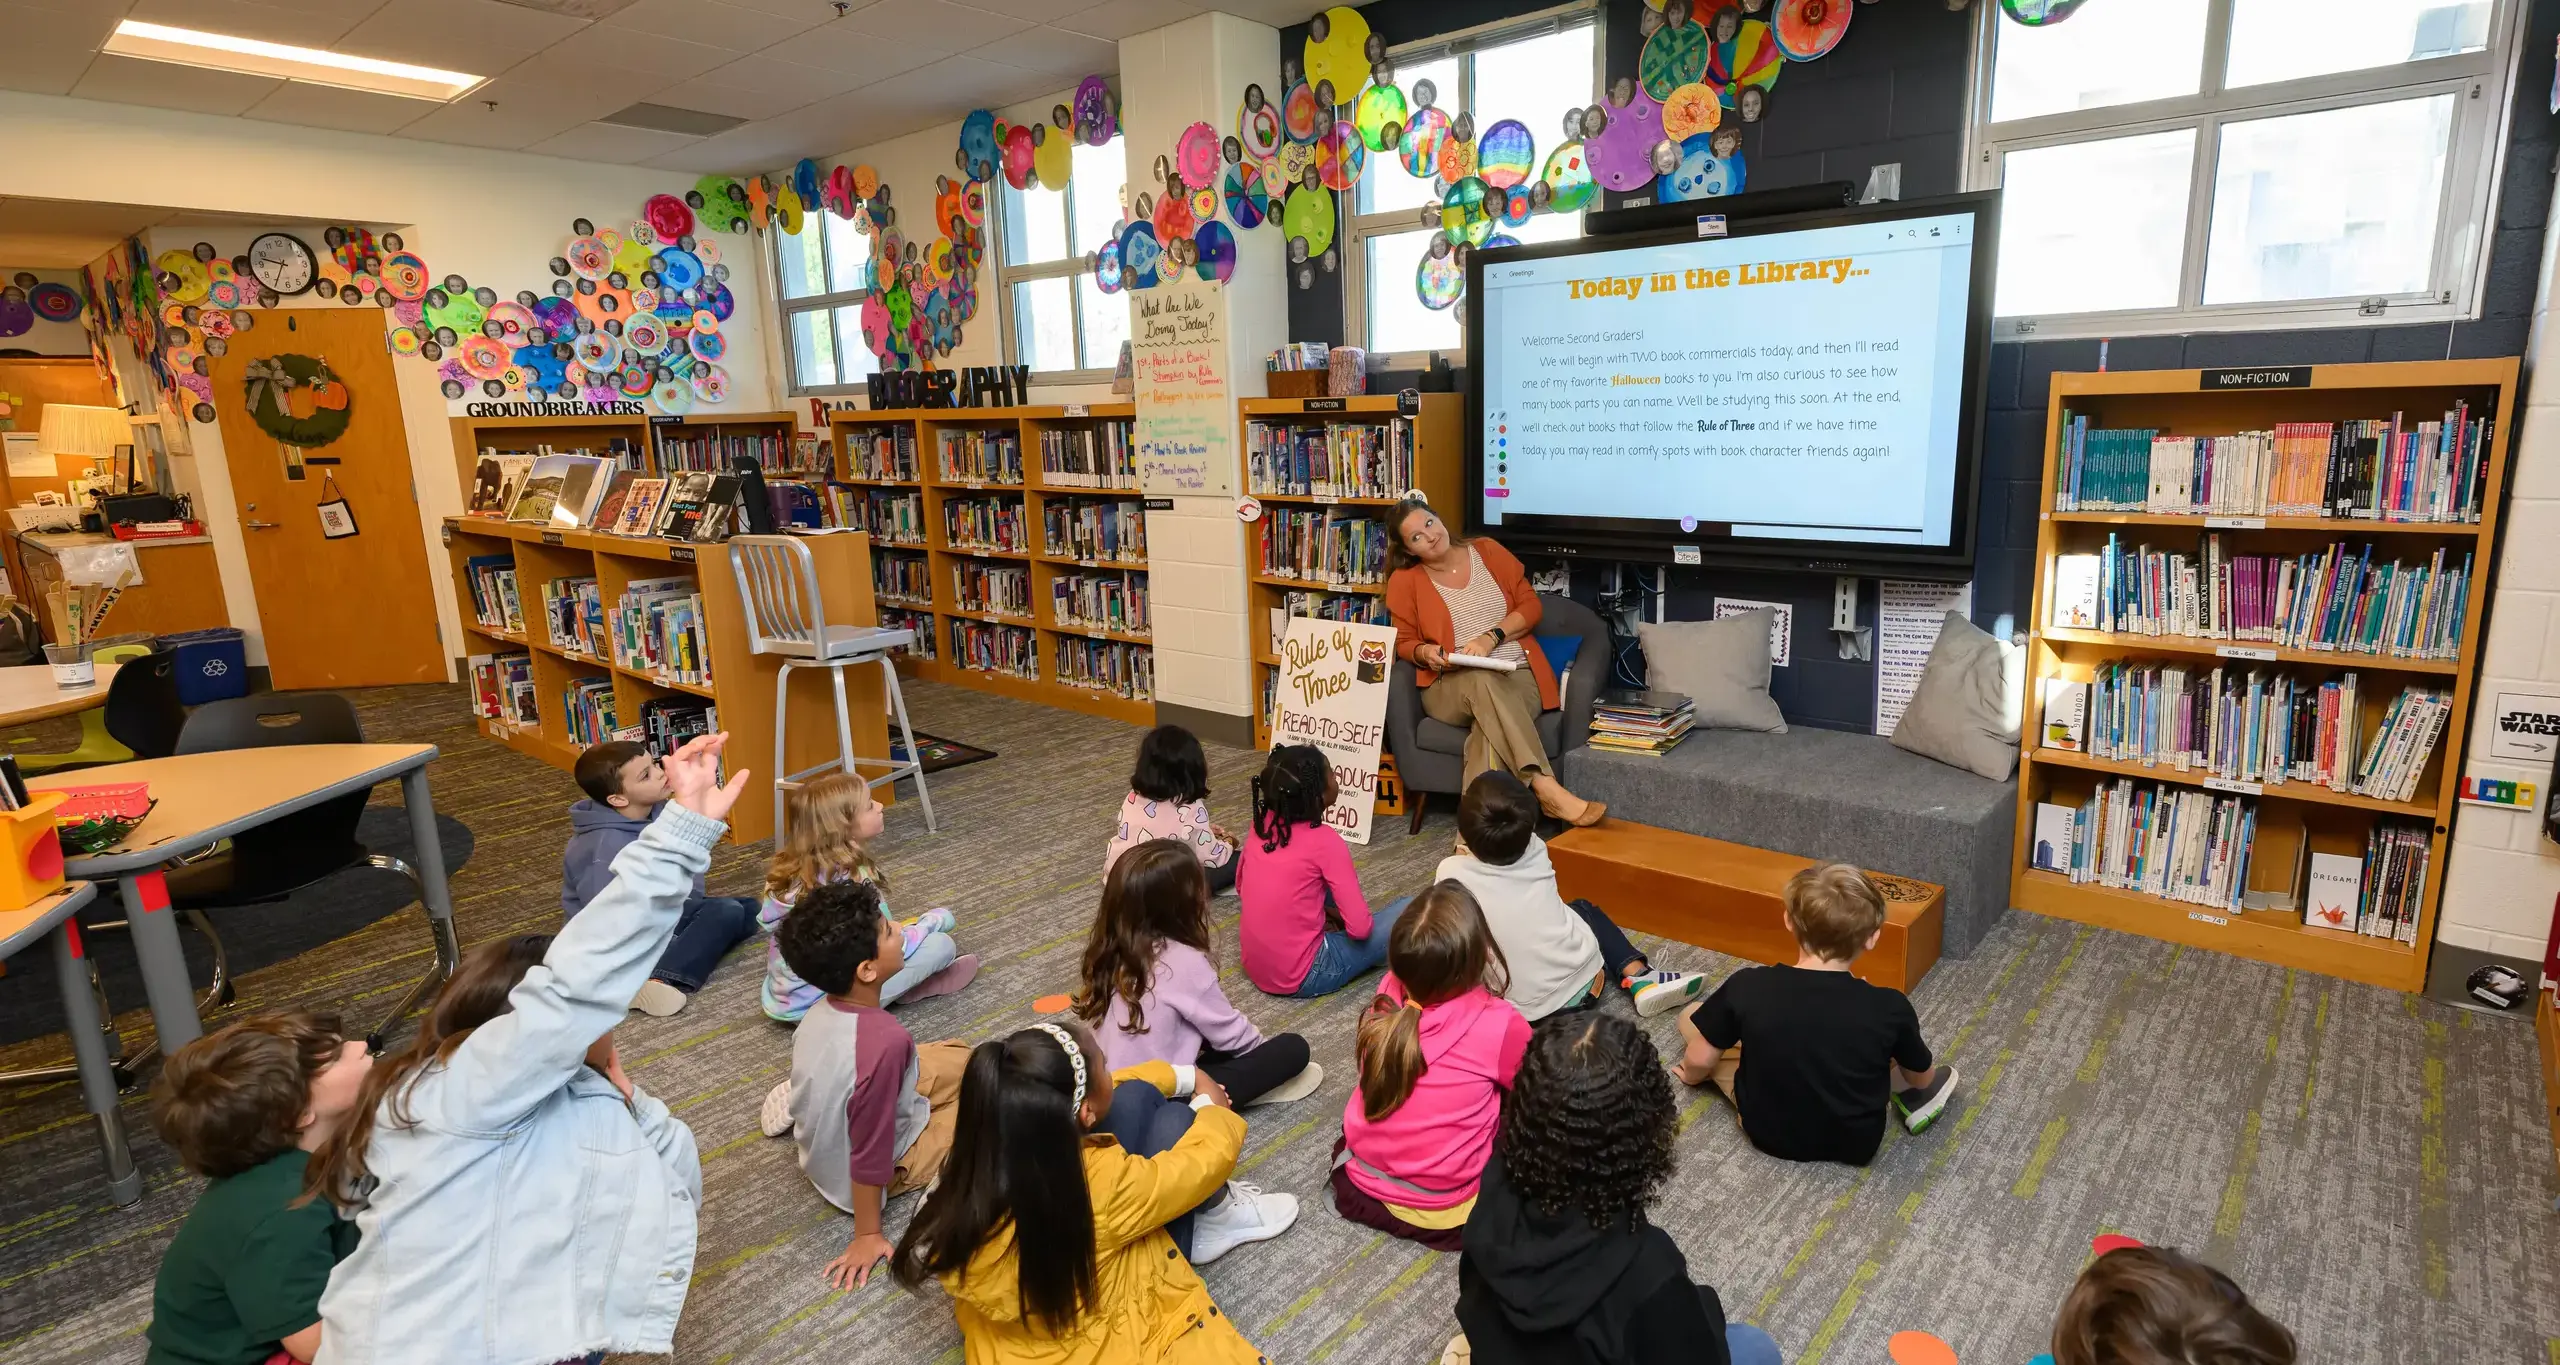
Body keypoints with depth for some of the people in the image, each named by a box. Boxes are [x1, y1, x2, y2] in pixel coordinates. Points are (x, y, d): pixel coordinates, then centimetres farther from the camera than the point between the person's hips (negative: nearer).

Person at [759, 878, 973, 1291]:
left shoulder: (821, 1012, -15)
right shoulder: (885, 1041, -38)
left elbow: (813, 1073, 5)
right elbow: (871, 1155, -29)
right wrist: (867, 1236, -16)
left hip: (819, 1151, 7)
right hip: (869, 1167, -7)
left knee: (960, 1058, 21)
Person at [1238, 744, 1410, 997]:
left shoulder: (1262, 823, -3)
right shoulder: (1325, 841, -20)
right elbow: (1359, 927, -19)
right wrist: (1337, 917, 6)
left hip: (1254, 965, 7)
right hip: (1300, 977, -7)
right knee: (1409, 910, -1)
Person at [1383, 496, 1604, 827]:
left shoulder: (1487, 551, 8)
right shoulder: (1404, 580, 4)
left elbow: (1530, 606, 7)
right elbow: (1404, 642, 11)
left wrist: (1491, 637, -11)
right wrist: (1425, 653, -14)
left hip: (1517, 676, 1)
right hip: (1450, 688, -1)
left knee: (1489, 726, -35)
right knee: (1483, 680, -39)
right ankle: (1546, 788, -45)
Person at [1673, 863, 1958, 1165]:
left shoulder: (1746, 987, -23)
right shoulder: (1890, 1007, -21)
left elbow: (1699, 1061, -10)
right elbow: (1922, 1077, -1)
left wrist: (1691, 1075, 14)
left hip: (1766, 1132, -1)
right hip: (1856, 1143, 1)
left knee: (1690, 1019, 14)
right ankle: (1913, 1098, 22)